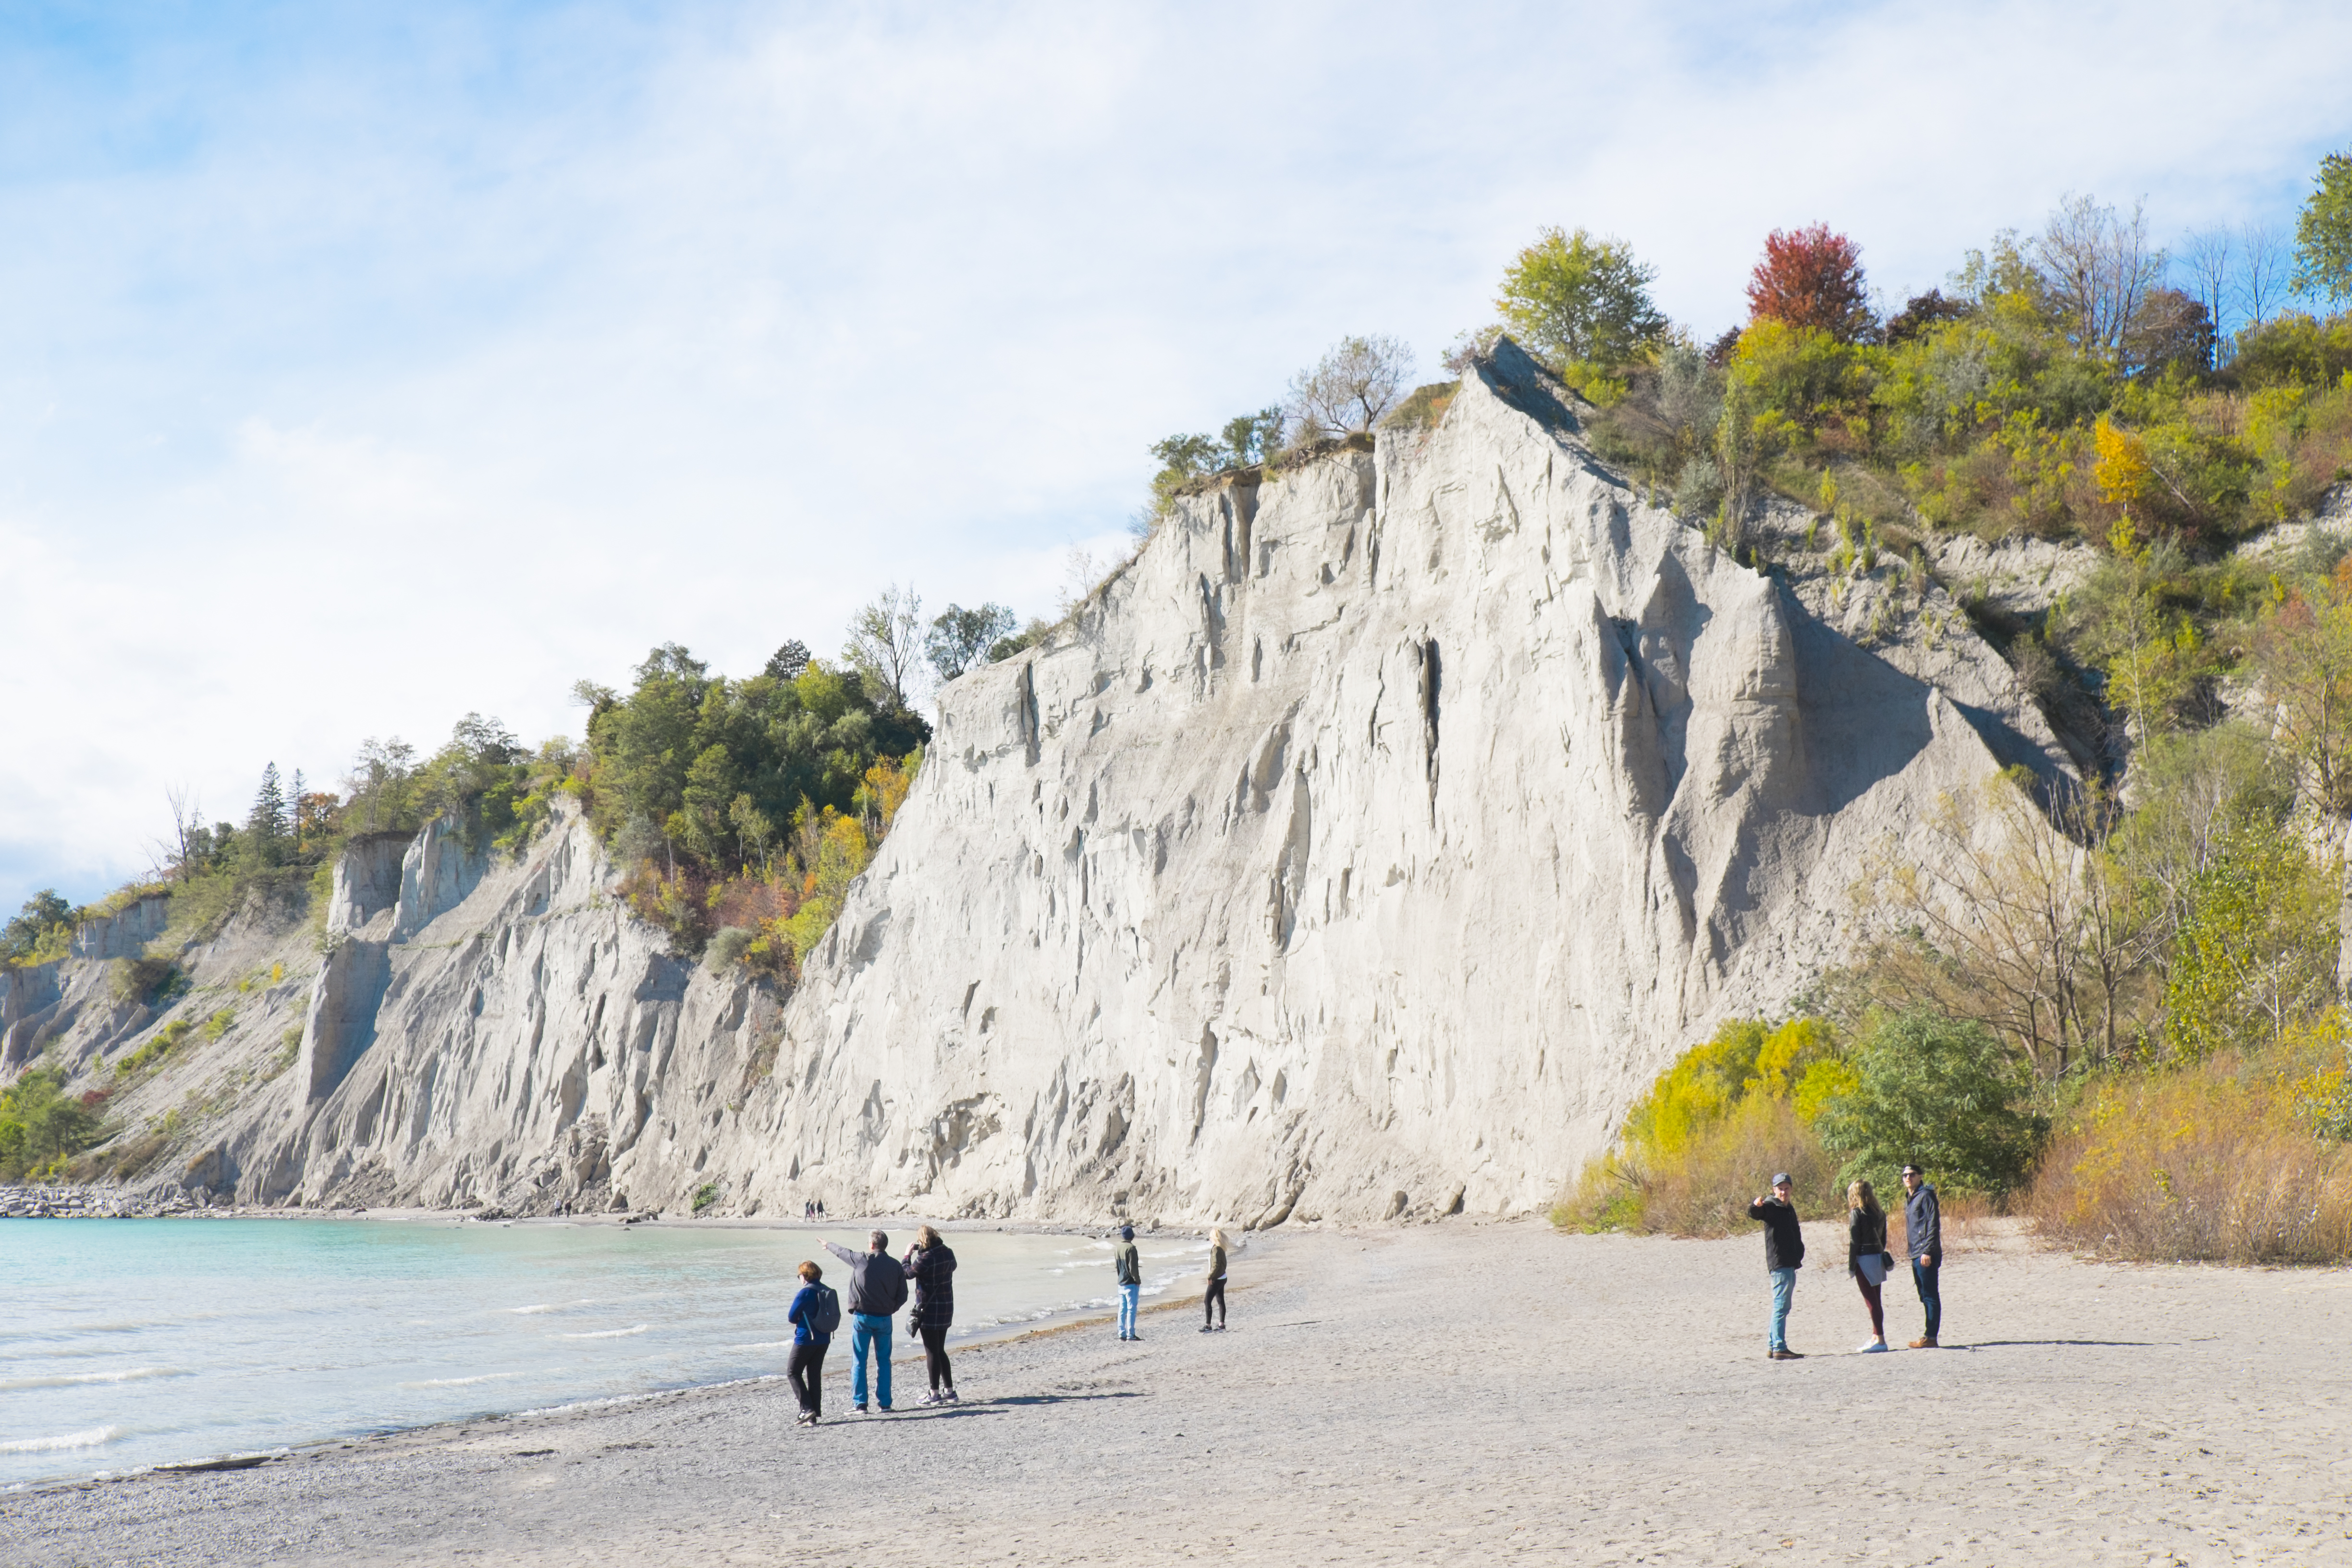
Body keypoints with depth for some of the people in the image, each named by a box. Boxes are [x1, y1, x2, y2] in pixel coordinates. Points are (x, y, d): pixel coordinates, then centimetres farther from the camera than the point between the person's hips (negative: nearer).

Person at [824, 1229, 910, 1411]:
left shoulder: (862, 1260, -6)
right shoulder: (895, 1266, 2)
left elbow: (842, 1251, 13)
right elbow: (902, 1296, 3)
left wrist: (828, 1245, 33)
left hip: (862, 1317, -3)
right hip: (884, 1319, 3)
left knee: (859, 1362, 4)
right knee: (884, 1361, 11)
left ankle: (859, 1404, 3)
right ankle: (885, 1403, 10)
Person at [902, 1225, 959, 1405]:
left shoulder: (926, 1258, -20)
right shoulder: (948, 1254, 3)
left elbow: (908, 1273, -11)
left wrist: (908, 1255, 6)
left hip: (929, 1309, -8)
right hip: (946, 1307, 8)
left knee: (932, 1352, 0)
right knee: (940, 1350, 18)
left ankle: (935, 1394, 4)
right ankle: (949, 1390, 19)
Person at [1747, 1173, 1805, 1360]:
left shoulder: (1790, 1209, 18)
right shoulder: (1770, 1206, -9)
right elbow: (1754, 1214, -29)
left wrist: (1799, 1255, 16)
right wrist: (1756, 1206, -51)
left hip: (1790, 1265, 9)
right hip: (1779, 1264, -9)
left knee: (1781, 1307, 13)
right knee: (1781, 1306, -11)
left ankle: (1772, 1347, 19)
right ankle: (1779, 1348, -12)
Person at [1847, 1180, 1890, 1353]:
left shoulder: (1857, 1213, -11)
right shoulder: (1879, 1213, 8)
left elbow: (1854, 1242, -12)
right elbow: (1883, 1238, 11)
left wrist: (1851, 1266, -7)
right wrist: (1881, 1256, 16)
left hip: (1864, 1259, -7)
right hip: (1878, 1258, 7)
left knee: (1872, 1301, -5)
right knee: (1875, 1301, 13)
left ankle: (1880, 1339, -7)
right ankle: (1876, 1337, 18)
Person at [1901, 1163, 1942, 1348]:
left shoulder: (1926, 1196, -9)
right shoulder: (1909, 1200, 18)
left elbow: (1934, 1225, -15)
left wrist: (1927, 1251, -20)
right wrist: (1909, 1250, 19)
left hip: (1926, 1255, -9)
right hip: (1916, 1255, 9)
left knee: (1930, 1296, -6)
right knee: (1925, 1297, 11)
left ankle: (1931, 1337, -6)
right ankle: (1930, 1336, 15)